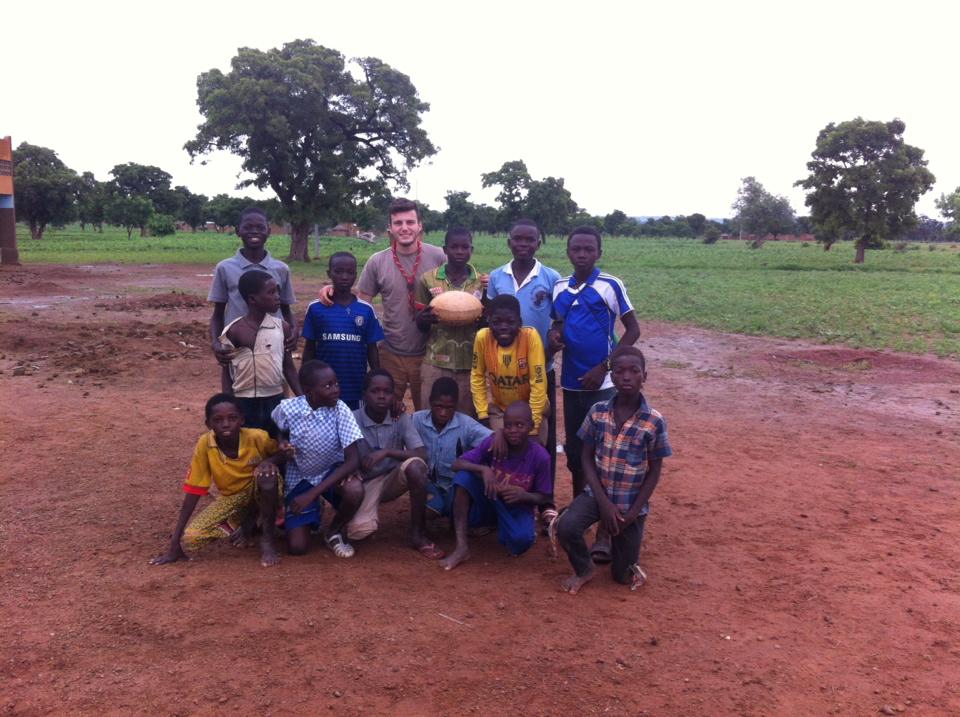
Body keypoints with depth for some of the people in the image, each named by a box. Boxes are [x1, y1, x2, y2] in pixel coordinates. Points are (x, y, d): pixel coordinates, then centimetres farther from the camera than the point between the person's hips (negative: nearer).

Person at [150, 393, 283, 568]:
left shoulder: (257, 437, -25)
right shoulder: (204, 444, -21)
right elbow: (193, 492, -16)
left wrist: (270, 461, -32)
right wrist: (175, 543, -18)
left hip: (261, 493, -2)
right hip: (231, 497, 2)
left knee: (267, 472, -36)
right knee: (191, 538, -20)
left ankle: (267, 537, -16)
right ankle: (246, 522, 4)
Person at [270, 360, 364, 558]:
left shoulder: (340, 410, -24)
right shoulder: (287, 409, -21)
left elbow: (353, 460, -27)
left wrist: (312, 494, -31)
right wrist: (283, 445, -20)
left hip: (332, 472, 0)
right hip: (300, 477, 1)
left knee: (355, 491, -36)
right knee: (297, 547, -11)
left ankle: (333, 532, -2)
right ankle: (313, 511, 24)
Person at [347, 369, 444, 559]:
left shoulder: (401, 418, -9)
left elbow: (421, 456, -18)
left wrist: (386, 452, -27)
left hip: (392, 480, 2)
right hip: (365, 483, -1)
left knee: (414, 466, -33)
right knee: (360, 531, -30)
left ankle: (418, 534, -14)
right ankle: (370, 519, 13)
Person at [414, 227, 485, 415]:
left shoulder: (482, 282, 2)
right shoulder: (428, 279, 0)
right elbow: (420, 326, 6)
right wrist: (424, 319, -17)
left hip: (470, 363, 1)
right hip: (436, 362, 0)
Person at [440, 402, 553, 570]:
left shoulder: (540, 456, -18)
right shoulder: (492, 443, -16)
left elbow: (544, 497, -8)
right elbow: (457, 464, -18)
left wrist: (524, 496, -29)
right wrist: (483, 469, -36)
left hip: (517, 508, -1)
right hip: (489, 503, 2)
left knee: (522, 540, -35)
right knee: (463, 476, -28)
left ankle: (504, 531, 6)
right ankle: (461, 547, -25)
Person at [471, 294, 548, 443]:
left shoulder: (531, 336, -25)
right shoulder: (482, 337, -19)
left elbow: (538, 382, -21)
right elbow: (477, 377, -4)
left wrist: (532, 425, -20)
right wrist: (482, 415, -6)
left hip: (531, 407, -1)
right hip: (499, 409, 2)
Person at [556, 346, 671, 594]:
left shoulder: (655, 421, -15)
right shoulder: (597, 412, -9)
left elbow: (654, 473, -7)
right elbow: (587, 459, -3)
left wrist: (631, 514, -12)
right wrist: (604, 502, -13)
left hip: (631, 503, -1)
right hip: (597, 493, 1)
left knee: (623, 576, 6)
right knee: (566, 527, -27)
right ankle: (584, 569, 5)